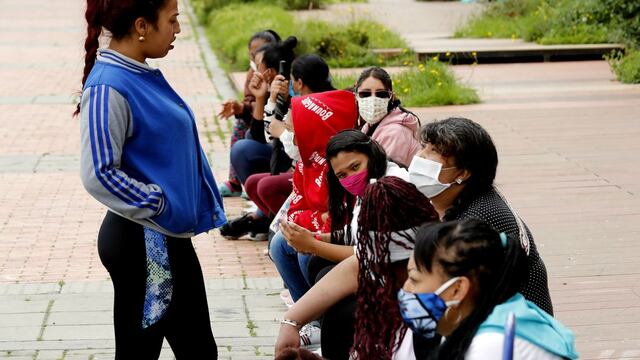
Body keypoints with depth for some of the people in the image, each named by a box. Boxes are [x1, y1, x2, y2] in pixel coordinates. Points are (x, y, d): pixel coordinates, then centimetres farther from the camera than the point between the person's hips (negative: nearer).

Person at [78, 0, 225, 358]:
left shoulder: (142, 75, 6)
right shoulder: (109, 88, -22)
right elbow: (99, 174, -25)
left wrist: (181, 210, 12)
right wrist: (162, 206, -18)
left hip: (170, 238, 9)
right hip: (143, 244, -9)